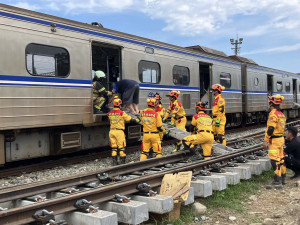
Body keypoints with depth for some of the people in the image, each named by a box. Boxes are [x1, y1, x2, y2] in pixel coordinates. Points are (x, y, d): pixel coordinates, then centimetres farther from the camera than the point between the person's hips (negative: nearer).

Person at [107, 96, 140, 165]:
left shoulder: (109, 114, 5)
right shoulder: (122, 113, -10)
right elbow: (130, 119, -3)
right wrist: (137, 120, 15)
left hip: (112, 131, 5)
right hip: (119, 131, -5)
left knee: (113, 148, 10)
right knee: (121, 147, 2)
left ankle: (114, 162, 12)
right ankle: (122, 162, 5)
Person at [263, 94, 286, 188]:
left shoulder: (273, 114, -16)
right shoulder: (281, 114, 13)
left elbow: (270, 128, -21)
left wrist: (266, 140, -18)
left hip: (274, 140, -10)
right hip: (281, 138, 10)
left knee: (275, 160, -7)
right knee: (281, 158, 16)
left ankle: (277, 180, -7)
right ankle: (283, 178, 25)